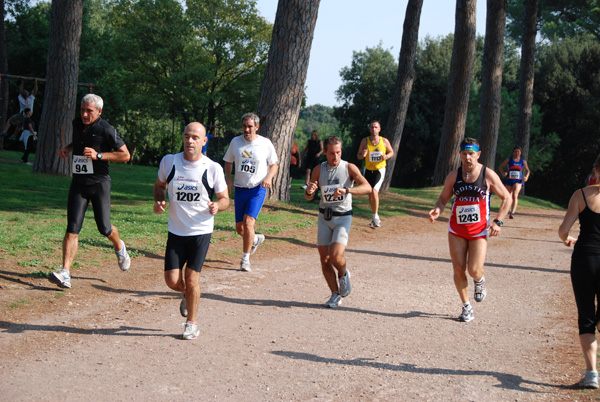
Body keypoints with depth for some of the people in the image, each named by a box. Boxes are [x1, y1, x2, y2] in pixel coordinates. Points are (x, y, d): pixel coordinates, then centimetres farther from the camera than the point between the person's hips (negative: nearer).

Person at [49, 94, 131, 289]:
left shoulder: (106, 130, -12)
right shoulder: (77, 124, 7)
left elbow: (125, 155, -9)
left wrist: (98, 155, -19)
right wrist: (67, 148, 7)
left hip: (99, 184, -4)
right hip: (79, 184, 4)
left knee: (104, 228, 4)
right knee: (72, 228, -7)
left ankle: (119, 247, 40)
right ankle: (65, 273, -13)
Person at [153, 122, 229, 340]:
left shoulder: (213, 168, -7)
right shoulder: (169, 161, -2)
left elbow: (224, 198, 3)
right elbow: (159, 185, 16)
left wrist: (217, 206, -20)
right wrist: (159, 201, -5)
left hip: (201, 231, -2)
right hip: (176, 231, 2)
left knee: (191, 279, -4)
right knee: (172, 280, -2)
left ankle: (192, 324, 16)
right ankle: (187, 295, 35)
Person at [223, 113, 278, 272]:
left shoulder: (266, 143, -4)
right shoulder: (235, 142, 3)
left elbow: (274, 165, 6)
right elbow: (228, 162, 15)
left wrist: (269, 177, -14)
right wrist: (228, 179, -1)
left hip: (258, 189, -4)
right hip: (240, 189, 4)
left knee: (248, 224, -17)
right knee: (240, 228, 7)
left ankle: (245, 259, -3)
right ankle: (256, 239, 39)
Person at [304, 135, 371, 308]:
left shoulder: (349, 168, -7)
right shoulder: (319, 169, 3)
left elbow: (367, 187, -21)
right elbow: (308, 197, 7)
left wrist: (346, 190, -35)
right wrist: (309, 191, -18)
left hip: (343, 217, -3)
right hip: (324, 217, 3)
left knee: (336, 256, -19)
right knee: (324, 260, 1)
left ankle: (343, 275, 15)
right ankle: (335, 295, 17)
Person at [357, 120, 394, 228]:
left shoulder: (384, 141, -5)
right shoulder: (365, 141, -4)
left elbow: (391, 152, 10)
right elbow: (358, 156, 1)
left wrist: (386, 156, -13)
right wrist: (363, 155, -23)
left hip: (379, 170, -3)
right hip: (368, 170, 3)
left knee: (374, 192, -22)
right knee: (370, 195, 11)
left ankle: (375, 217, -10)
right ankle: (376, 218, 30)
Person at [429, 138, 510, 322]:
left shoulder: (488, 175, -7)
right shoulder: (454, 176, -1)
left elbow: (507, 198, 2)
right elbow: (443, 198, 9)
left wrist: (498, 221, -8)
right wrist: (437, 210, -13)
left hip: (479, 230, -2)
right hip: (456, 230, 2)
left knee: (474, 270, -13)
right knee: (458, 270, 0)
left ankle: (480, 281, 25)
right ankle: (466, 307, 17)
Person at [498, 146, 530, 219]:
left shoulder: (523, 161, 6)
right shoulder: (509, 159, 3)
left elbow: (527, 170, 18)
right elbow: (501, 167, 9)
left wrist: (526, 177, 0)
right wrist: (503, 173, -11)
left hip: (518, 180, -2)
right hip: (509, 180, 2)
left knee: (515, 195, -21)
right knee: (509, 196, 13)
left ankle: (512, 213, -29)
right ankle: (509, 210, 39)